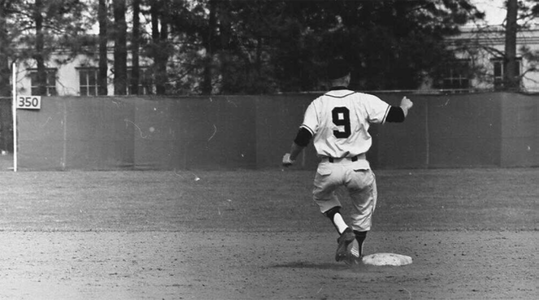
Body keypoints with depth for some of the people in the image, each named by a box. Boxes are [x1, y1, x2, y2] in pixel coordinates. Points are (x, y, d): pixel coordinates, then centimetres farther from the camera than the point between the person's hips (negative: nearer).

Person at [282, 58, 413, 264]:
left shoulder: (318, 104, -1)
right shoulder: (364, 101, -2)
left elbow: (303, 136, -6)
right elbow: (396, 115, 0)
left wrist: (290, 158, 11)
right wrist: (405, 106, 24)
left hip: (328, 169, 0)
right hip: (357, 168, 0)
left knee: (321, 195, 29)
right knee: (364, 206, 23)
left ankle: (343, 230, 5)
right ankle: (357, 254, 26)